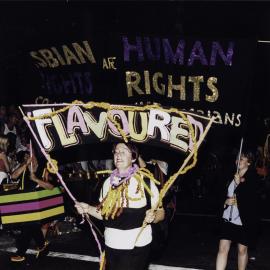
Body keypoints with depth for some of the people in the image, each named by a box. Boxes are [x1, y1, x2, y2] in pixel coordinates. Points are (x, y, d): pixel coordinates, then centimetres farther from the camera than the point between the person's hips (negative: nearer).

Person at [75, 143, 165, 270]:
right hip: (111, 246, 5)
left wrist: (153, 216, -25)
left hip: (137, 247, -4)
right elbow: (105, 213, 13)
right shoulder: (109, 182, 6)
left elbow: (161, 213, -5)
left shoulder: (145, 181, -8)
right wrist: (88, 209, -2)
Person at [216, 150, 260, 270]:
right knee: (223, 248, -5)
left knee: (242, 250, 11)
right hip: (228, 218, 3)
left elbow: (251, 201, -16)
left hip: (244, 220, -3)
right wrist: (226, 201, -6)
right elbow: (222, 194, 16)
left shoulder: (252, 179, -6)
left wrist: (239, 184, -18)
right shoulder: (231, 177, 6)